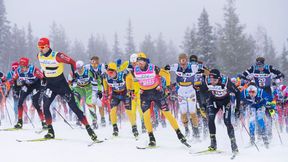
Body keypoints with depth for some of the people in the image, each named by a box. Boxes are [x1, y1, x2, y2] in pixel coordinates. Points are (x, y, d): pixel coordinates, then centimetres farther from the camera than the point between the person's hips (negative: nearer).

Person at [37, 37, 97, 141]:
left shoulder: (57, 56, -20)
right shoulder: (39, 56, -2)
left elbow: (72, 62, -14)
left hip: (61, 84, -5)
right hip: (50, 85, 5)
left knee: (74, 107, -6)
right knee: (45, 106, -12)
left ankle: (88, 128, -3)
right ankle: (50, 131, -2)